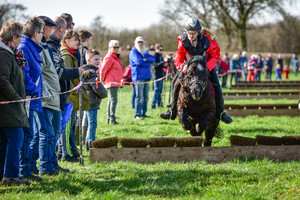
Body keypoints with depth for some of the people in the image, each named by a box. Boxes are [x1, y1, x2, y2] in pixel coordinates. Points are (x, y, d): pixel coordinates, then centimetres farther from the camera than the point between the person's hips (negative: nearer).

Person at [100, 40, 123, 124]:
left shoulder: (115, 57, 18)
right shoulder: (109, 58, -13)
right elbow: (103, 69, -16)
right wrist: (103, 80, -4)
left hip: (115, 82, 11)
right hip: (112, 82, -11)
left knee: (111, 99, 13)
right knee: (113, 99, -13)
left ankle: (109, 119, 18)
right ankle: (112, 118, -16)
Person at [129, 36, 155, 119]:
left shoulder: (145, 51, 21)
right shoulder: (134, 52, -2)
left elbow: (153, 59, 8)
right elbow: (138, 61, -17)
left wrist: (146, 59, -10)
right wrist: (147, 63, -3)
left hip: (146, 76, 8)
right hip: (138, 77, -8)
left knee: (145, 96, 8)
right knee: (139, 96, -10)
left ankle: (143, 113, 14)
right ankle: (137, 115, -8)